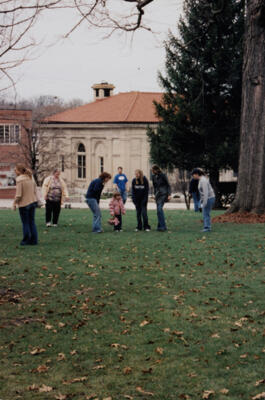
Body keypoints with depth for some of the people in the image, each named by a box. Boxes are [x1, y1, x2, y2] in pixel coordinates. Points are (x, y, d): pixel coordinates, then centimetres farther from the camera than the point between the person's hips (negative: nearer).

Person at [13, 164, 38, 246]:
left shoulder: (20, 180, -15)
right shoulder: (30, 178, 7)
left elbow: (18, 194, -17)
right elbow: (35, 191, 9)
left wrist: (14, 203, -6)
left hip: (24, 204, -7)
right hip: (33, 202, 7)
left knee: (25, 223, 4)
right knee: (32, 222, 12)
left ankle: (26, 240, 10)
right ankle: (34, 240, 14)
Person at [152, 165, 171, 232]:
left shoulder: (163, 175, -8)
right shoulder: (153, 176, 9)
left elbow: (168, 185, -5)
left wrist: (169, 194, -12)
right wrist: (155, 194, 20)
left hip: (163, 193, -6)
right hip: (157, 194, 6)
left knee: (159, 208, -19)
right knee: (159, 210, 4)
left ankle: (162, 226, -20)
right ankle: (161, 226, 11)